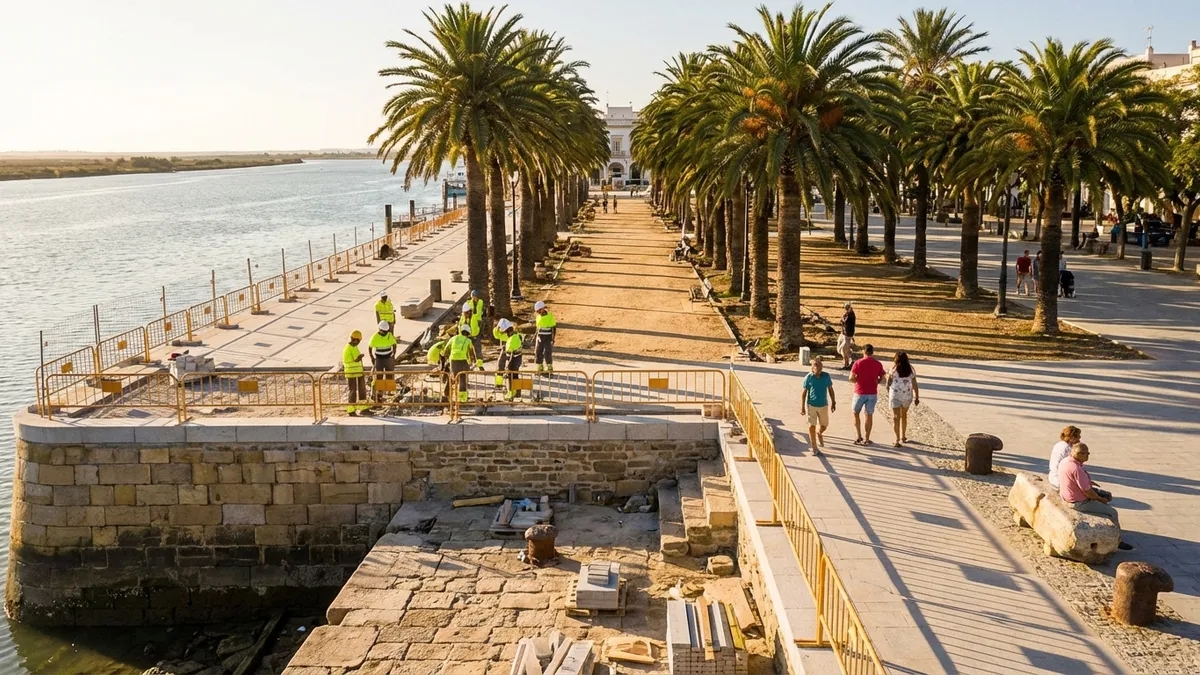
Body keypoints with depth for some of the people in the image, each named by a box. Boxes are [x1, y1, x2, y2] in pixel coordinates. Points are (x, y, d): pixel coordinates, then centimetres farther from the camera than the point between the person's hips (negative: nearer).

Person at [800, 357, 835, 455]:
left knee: (824, 425, 13)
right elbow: (804, 393, -5)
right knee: (812, 426, -1)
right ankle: (813, 447, 12)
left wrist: (833, 402, 8)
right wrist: (802, 407, -5)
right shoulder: (808, 377, -12)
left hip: (823, 405, 2)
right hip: (811, 405, -2)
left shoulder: (826, 376, -7)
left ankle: (819, 433, 48)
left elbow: (830, 389, 6)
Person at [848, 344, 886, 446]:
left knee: (856, 413, 15)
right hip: (872, 393, 2)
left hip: (860, 392, -2)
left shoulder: (858, 363, -10)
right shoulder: (878, 364, -1)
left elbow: (851, 378, -12)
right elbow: (882, 379, 5)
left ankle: (859, 437, 12)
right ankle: (866, 439, 13)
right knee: (869, 415, 10)